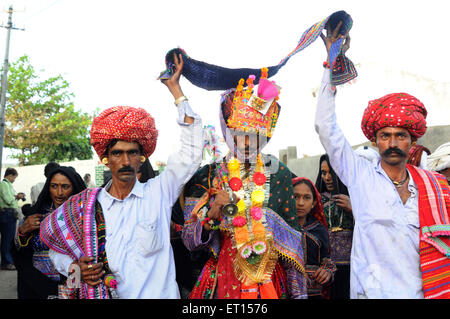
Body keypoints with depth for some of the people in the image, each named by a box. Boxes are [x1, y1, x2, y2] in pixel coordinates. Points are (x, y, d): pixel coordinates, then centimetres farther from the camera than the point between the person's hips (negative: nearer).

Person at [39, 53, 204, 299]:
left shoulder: (158, 193, -1)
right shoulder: (87, 206, 2)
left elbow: (191, 152, -3)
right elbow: (57, 251, 13)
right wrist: (76, 268, -9)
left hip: (159, 293, -1)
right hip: (103, 293, 2)